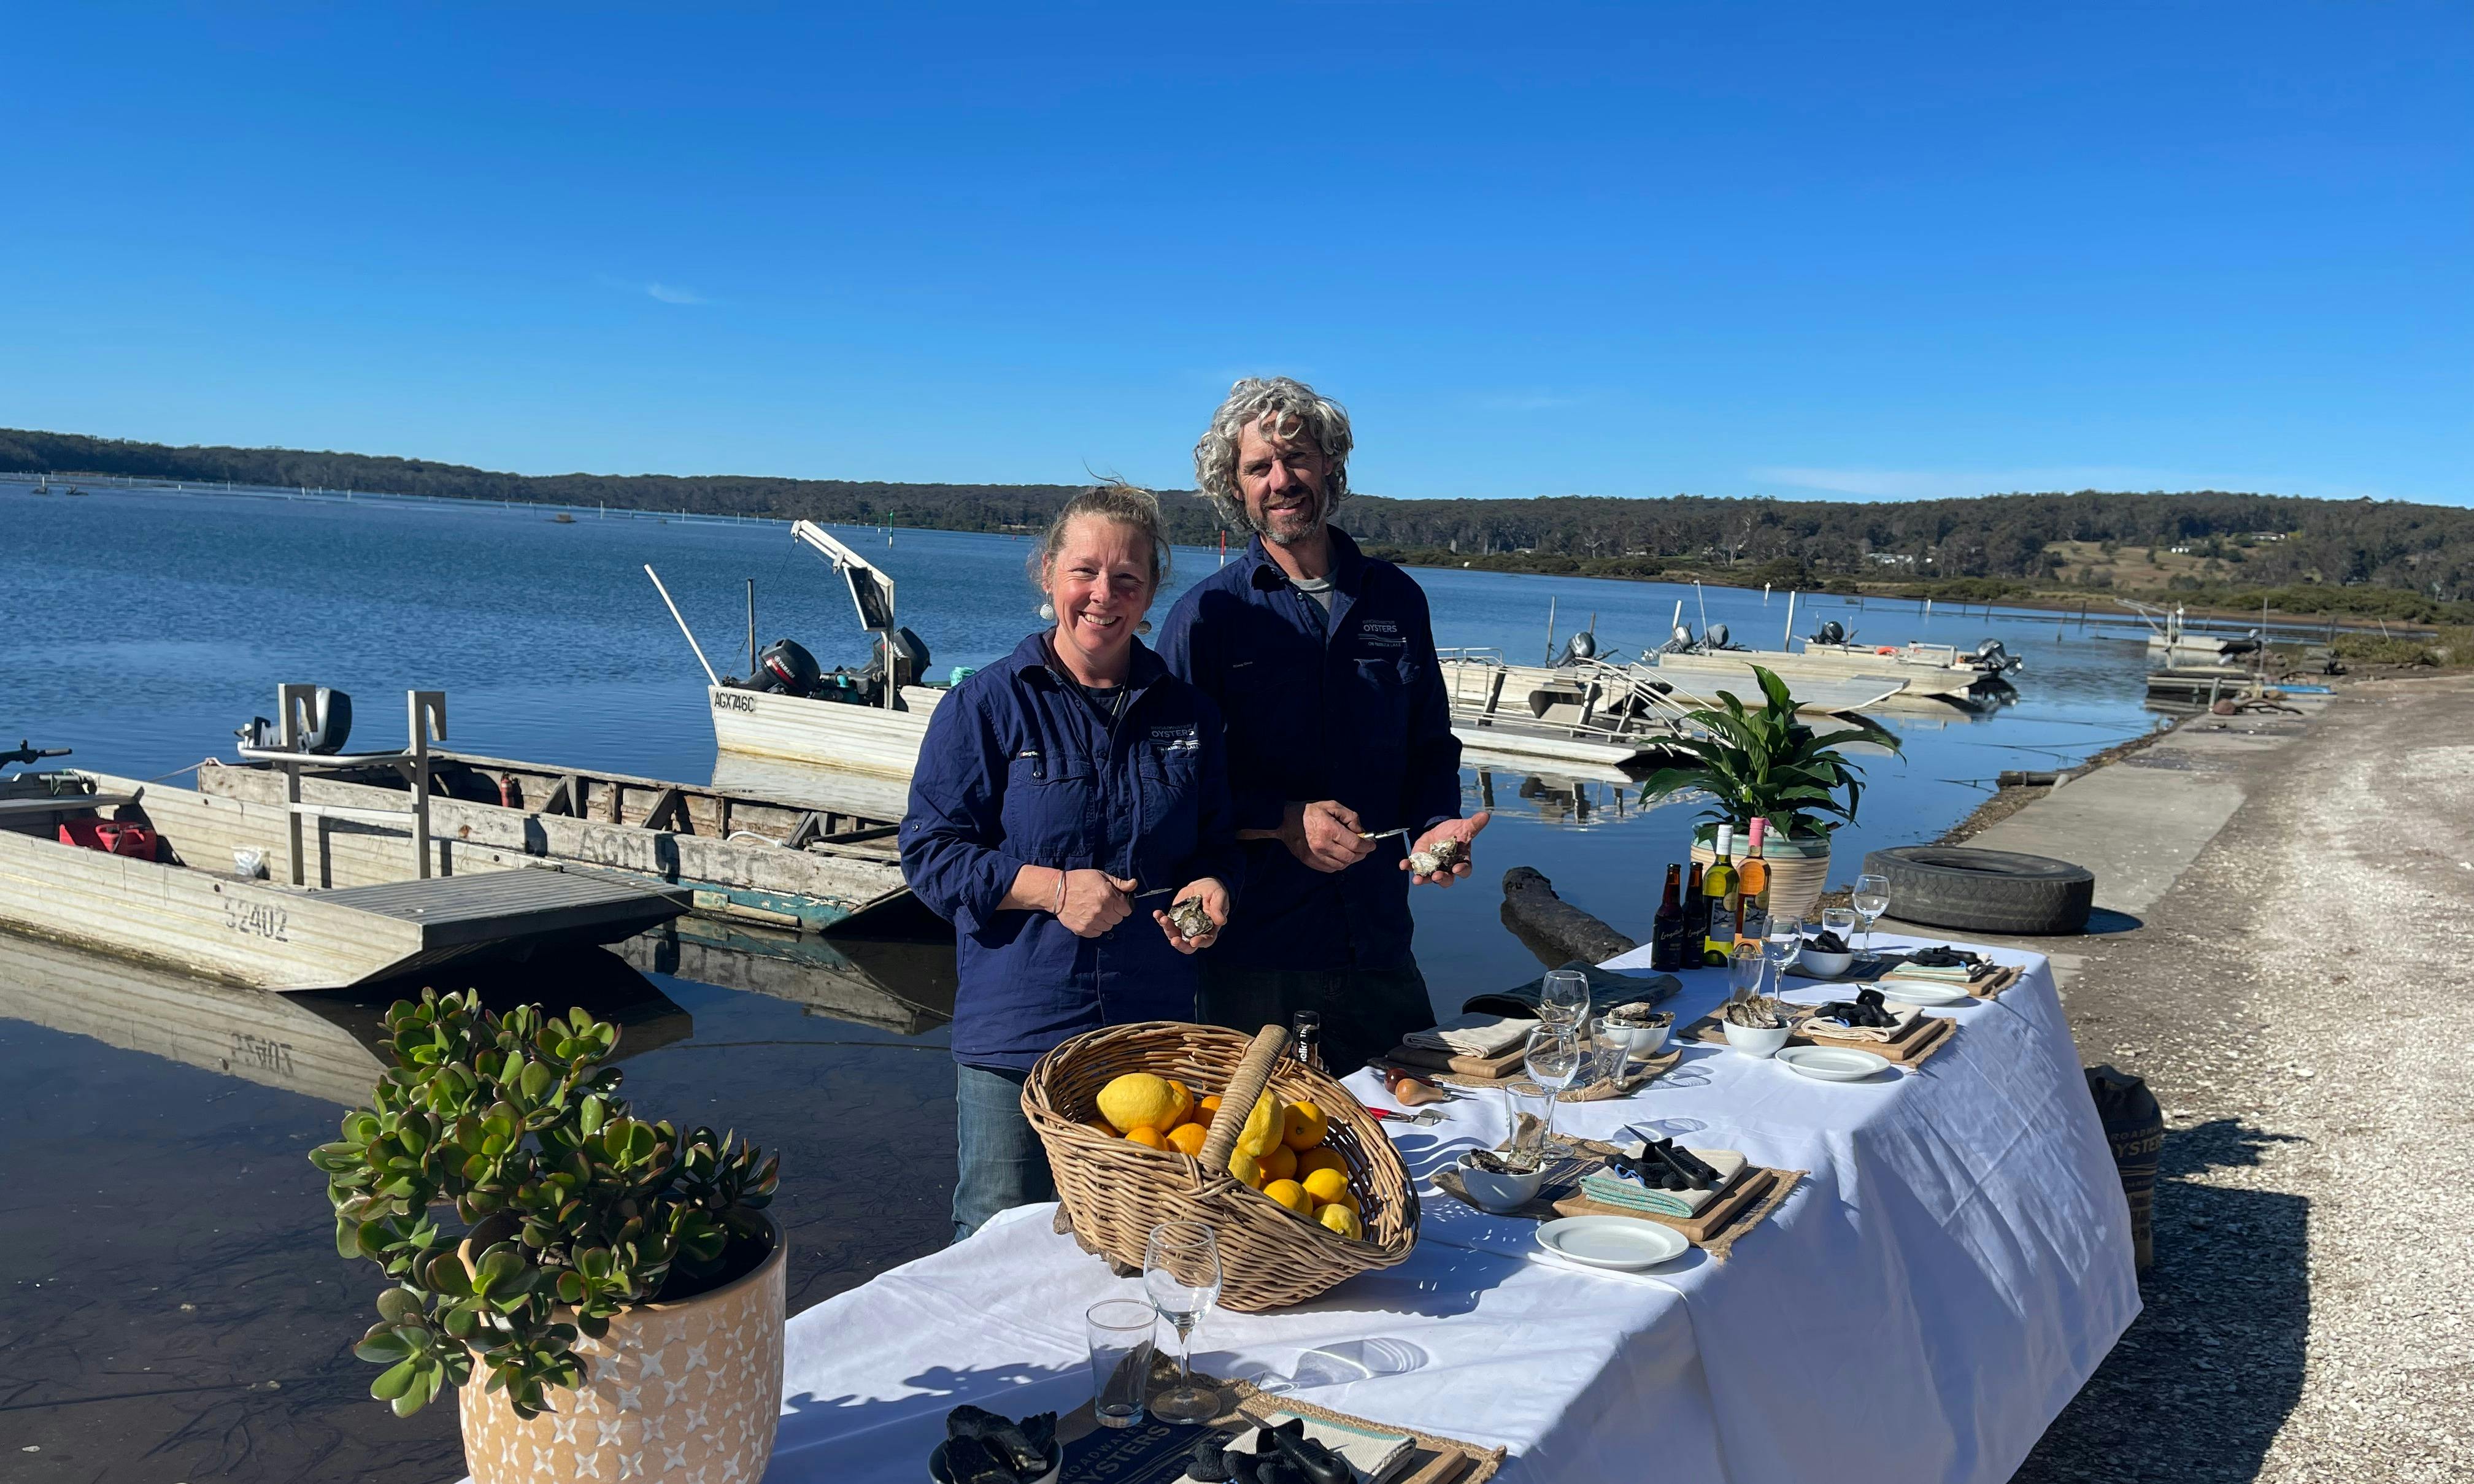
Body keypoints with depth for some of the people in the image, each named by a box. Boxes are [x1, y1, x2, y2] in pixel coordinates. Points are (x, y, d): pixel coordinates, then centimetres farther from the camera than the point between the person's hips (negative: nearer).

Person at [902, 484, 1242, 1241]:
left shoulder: (1185, 712, 6)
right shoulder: (986, 705, -4)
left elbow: (1220, 841, 15)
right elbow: (930, 851, -6)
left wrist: (1212, 888, -8)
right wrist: (1051, 888, -18)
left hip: (1155, 1032, 3)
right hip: (1014, 1040, -3)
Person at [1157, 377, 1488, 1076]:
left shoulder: (1396, 599, 8)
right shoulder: (1206, 615, -2)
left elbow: (1431, 750, 15)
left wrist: (1437, 826, -4)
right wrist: (1285, 822, -17)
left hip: (1379, 948, 3)